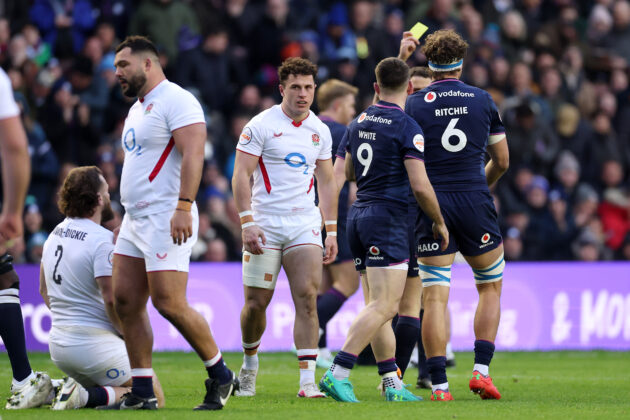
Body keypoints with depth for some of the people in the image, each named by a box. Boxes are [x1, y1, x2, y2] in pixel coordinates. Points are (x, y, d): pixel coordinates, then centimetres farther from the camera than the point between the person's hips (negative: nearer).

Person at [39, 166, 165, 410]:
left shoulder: (55, 234, 10)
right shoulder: (101, 241, -16)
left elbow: (44, 291, 20)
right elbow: (112, 300, -22)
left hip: (58, 346, 8)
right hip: (94, 342, -8)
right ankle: (88, 396, -21)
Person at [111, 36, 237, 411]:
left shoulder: (176, 101, -9)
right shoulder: (137, 109, 21)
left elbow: (193, 155, -19)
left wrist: (183, 207, -28)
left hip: (166, 218, -10)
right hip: (136, 220, 10)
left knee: (169, 303, -14)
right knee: (126, 302, 3)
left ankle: (220, 375, 2)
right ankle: (142, 393, 5)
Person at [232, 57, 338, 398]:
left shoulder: (319, 130, 10)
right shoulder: (261, 125, -5)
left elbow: (326, 181, 17)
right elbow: (240, 176, -7)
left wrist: (331, 231, 12)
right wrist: (247, 223, -16)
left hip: (305, 226, 3)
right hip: (264, 226, -3)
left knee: (307, 297, -11)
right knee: (256, 302, 1)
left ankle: (307, 381, -14)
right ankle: (250, 363, 28)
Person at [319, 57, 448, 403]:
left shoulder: (358, 124, 11)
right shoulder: (406, 128, -11)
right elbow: (420, 186, -16)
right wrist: (439, 222, -2)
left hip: (358, 215, 8)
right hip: (388, 219, -8)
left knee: (378, 306, 10)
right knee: (383, 306, -11)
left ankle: (392, 383, 9)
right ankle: (337, 374, -22)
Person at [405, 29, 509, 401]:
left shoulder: (414, 104, 0)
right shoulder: (483, 101, 4)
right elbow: (502, 162, 11)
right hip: (474, 201, 1)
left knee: (435, 297, -1)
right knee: (491, 287, 17)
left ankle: (439, 384, -8)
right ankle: (481, 370, 5)